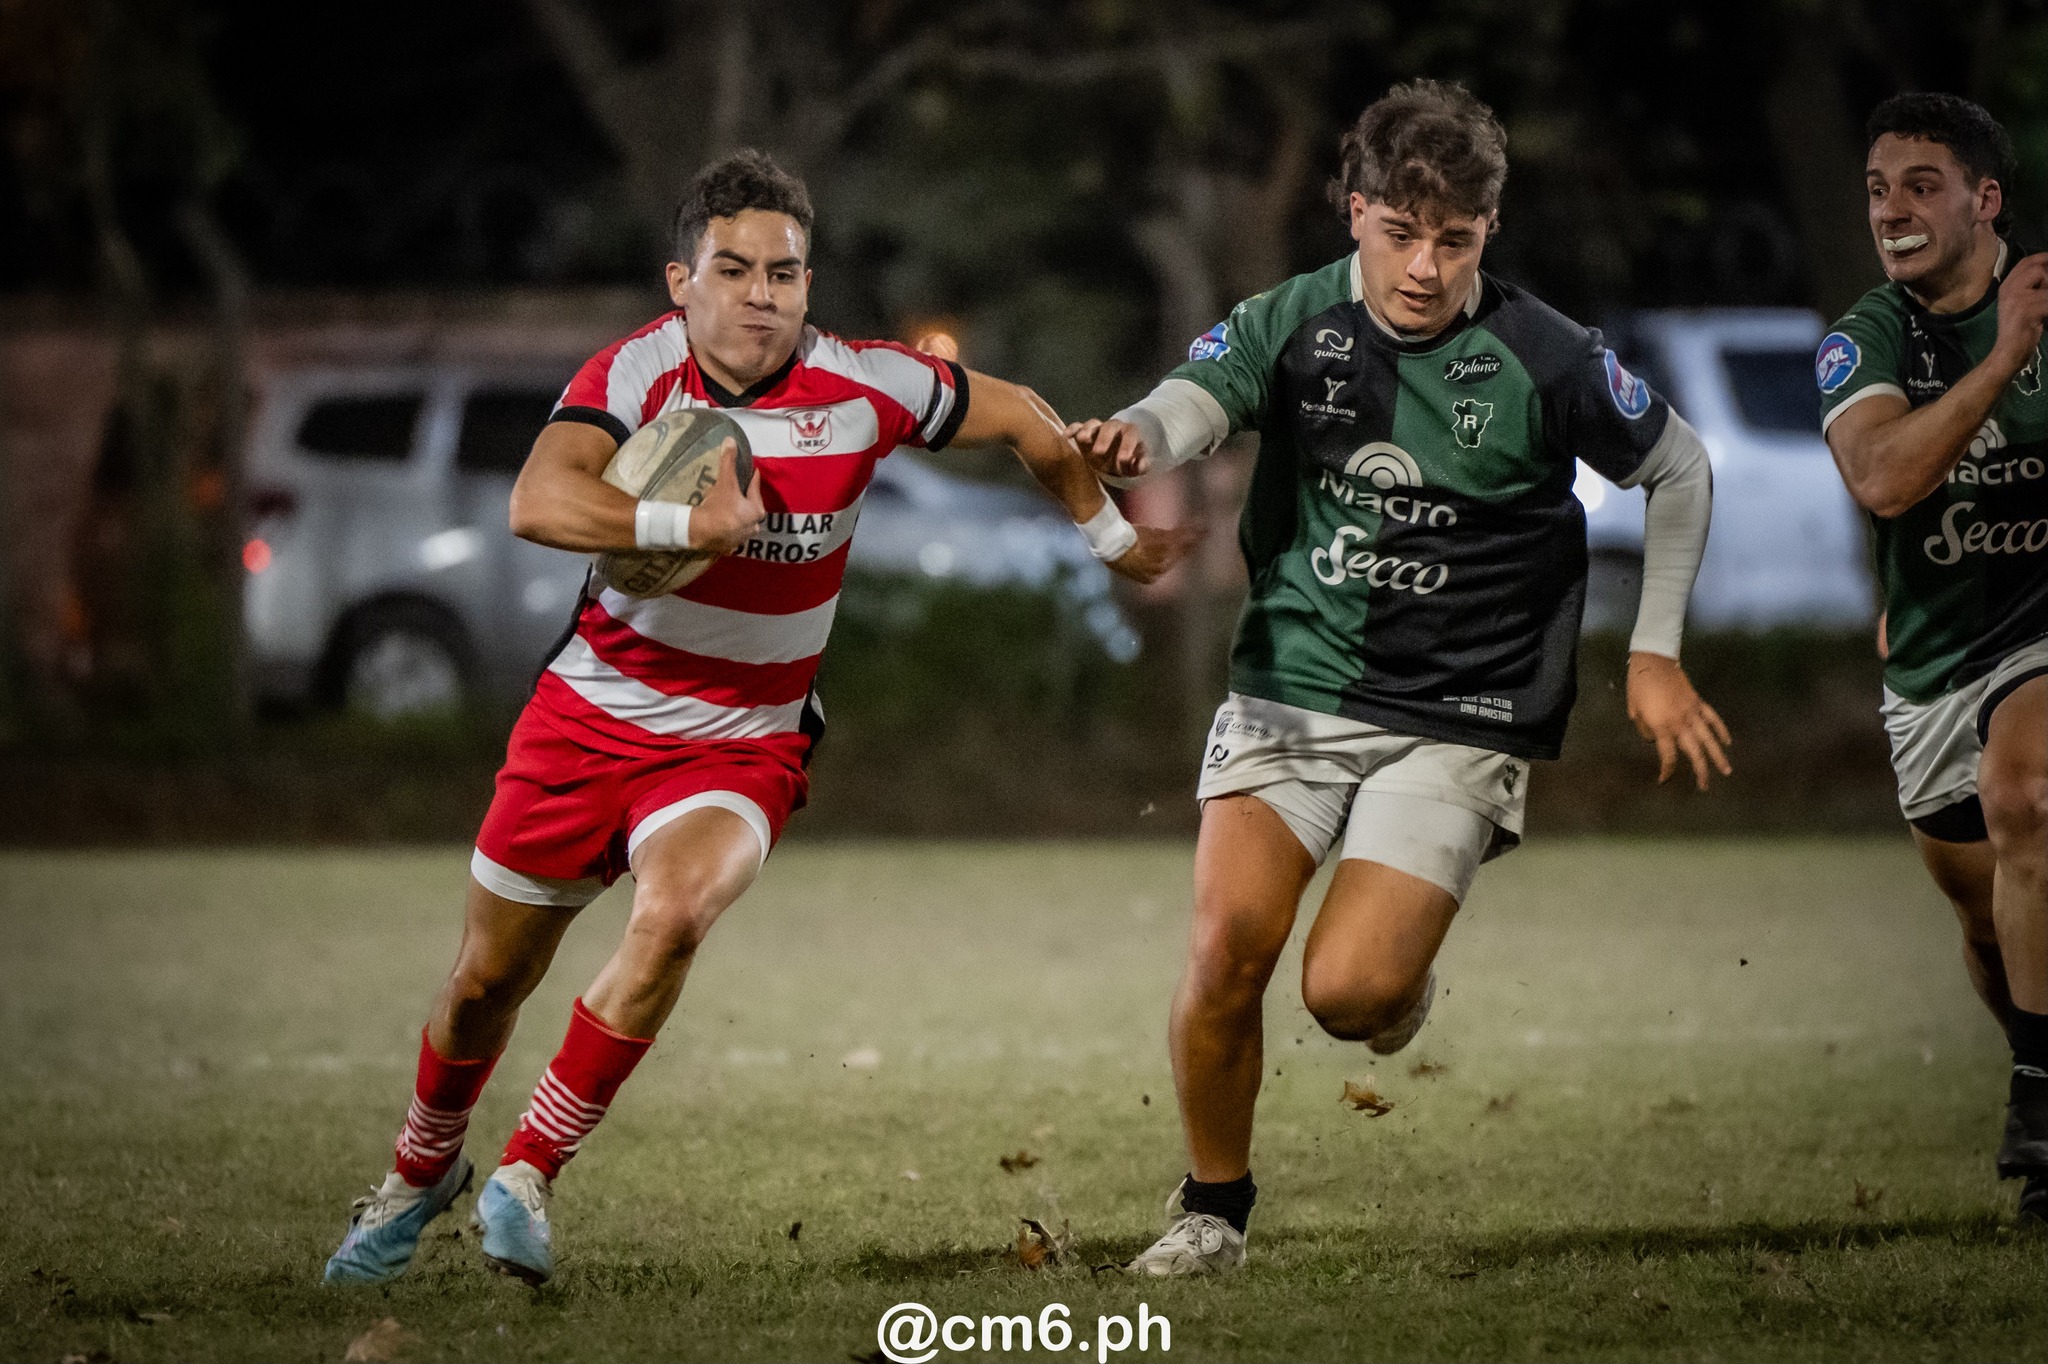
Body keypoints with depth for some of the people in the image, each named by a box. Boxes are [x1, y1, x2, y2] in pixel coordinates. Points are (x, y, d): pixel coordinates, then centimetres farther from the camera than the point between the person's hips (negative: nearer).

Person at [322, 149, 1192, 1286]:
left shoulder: (863, 388, -11)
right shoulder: (639, 371, -16)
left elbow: (1019, 417, 7)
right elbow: (538, 502, -33)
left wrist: (1112, 535, 19)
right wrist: (689, 524, -43)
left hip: (744, 744, 0)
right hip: (591, 713, 1)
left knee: (672, 913, -31)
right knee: (488, 979, 10)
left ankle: (526, 1176, -18)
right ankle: (421, 1172, 41)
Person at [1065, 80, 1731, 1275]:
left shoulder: (1544, 362, -9)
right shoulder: (1295, 321, -4)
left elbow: (1680, 469, 6)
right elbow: (1196, 403, -20)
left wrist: (1657, 656, 7)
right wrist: (1137, 434, -45)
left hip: (1454, 724, -2)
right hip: (1291, 685, 2)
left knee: (1348, 993, -16)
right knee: (1227, 946, -14)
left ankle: (1405, 976, 23)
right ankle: (1214, 1209, 8)